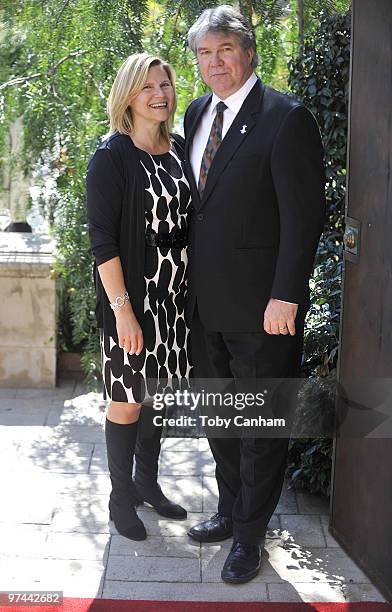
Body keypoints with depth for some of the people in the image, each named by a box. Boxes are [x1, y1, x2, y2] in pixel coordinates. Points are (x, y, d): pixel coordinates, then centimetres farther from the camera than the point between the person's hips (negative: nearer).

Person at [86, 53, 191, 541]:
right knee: (127, 399, 5)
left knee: (158, 391, 16)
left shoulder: (179, 149, 7)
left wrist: (192, 288, 7)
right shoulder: (111, 157, -11)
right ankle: (121, 496, 23)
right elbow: (102, 239, -14)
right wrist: (122, 308, -18)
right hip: (130, 295, -6)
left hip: (174, 296, 6)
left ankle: (147, 481, 33)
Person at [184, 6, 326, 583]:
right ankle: (230, 510, 40)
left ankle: (250, 534, 26)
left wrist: (285, 297, -19)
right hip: (205, 302, 7)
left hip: (261, 309, -7)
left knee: (261, 425, 9)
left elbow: (304, 214, -16)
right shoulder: (197, 114, 10)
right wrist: (188, 279, 12)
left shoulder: (286, 118, -13)